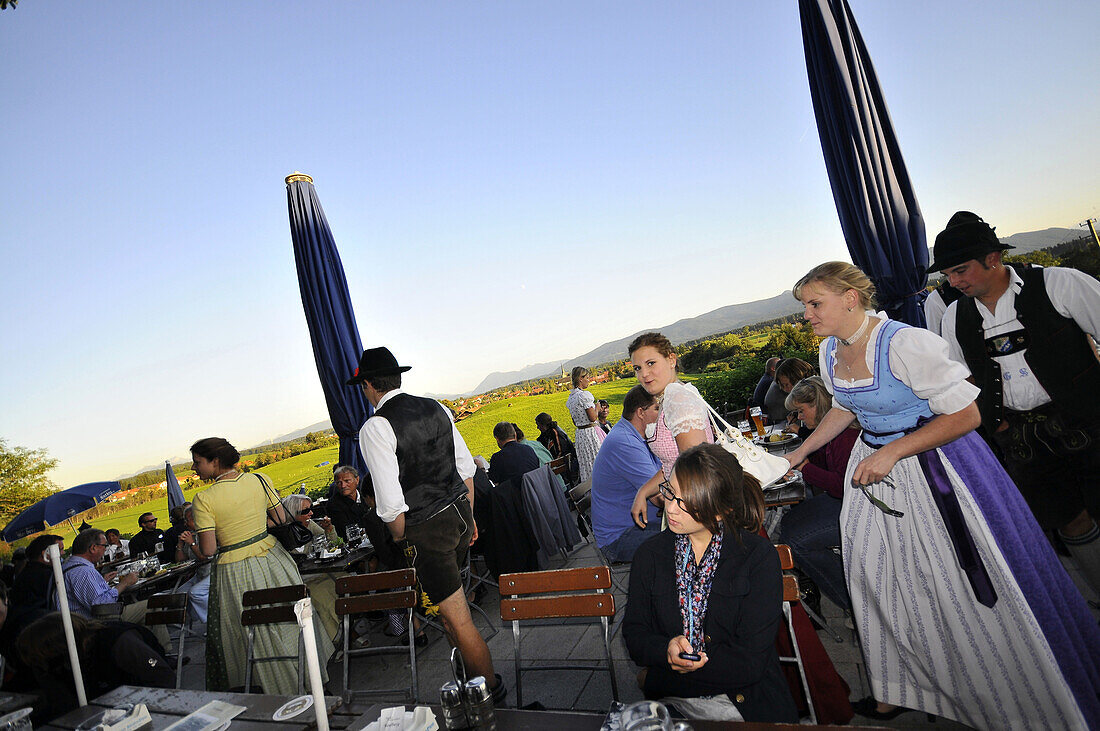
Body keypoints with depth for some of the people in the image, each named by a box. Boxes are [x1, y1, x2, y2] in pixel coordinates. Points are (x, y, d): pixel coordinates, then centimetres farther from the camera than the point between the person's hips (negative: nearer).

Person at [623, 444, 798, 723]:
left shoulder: (760, 558, -8)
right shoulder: (649, 555, 4)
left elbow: (752, 661, -11)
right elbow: (634, 633, 4)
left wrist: (665, 669, -13)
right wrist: (666, 650, -18)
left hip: (747, 704, -1)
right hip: (670, 700, 2)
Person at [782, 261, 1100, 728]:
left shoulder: (905, 343, -24)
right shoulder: (830, 352, 0)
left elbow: (965, 415, -21)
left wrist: (892, 453, -24)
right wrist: (798, 454, 16)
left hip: (934, 468, -7)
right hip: (874, 469, 7)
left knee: (966, 590, 4)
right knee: (884, 581, 13)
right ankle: (903, 689, 34)